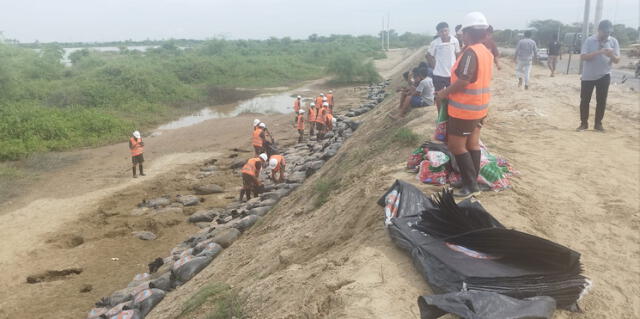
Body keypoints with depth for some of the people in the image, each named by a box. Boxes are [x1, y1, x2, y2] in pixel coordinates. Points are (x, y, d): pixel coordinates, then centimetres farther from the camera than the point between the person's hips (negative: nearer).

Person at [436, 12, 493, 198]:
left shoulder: (470, 52, -21)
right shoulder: (487, 52, 8)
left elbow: (463, 81, -26)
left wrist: (445, 93, -11)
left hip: (464, 109, -9)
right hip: (480, 107, 9)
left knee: (456, 146, -1)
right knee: (472, 144, 14)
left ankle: (470, 186, 2)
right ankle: (472, 183, 22)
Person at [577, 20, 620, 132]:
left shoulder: (613, 41, 0)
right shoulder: (589, 40, -7)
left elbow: (617, 60, -2)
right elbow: (582, 57, -16)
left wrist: (612, 55, -24)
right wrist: (599, 52, -27)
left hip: (604, 76, 2)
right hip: (588, 76, -2)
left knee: (602, 101, 4)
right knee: (585, 100, 2)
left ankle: (598, 123, 15)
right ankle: (584, 123, 14)